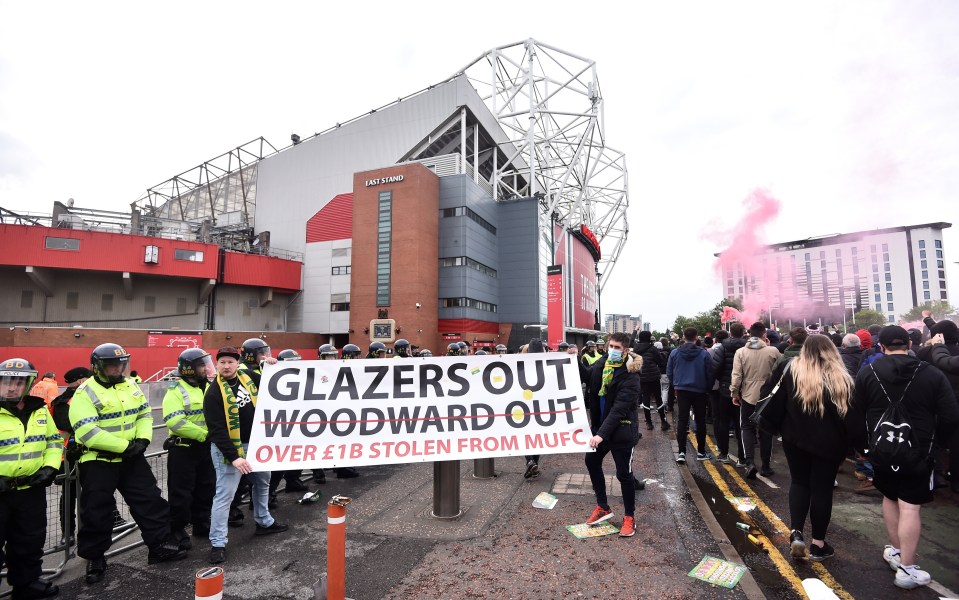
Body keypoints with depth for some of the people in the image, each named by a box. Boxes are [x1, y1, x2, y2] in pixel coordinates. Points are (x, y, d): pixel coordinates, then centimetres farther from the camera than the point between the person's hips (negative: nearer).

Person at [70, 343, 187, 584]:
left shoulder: (130, 386, 6)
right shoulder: (85, 393, -13)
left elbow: (145, 414, 11)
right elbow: (88, 433, -20)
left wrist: (143, 439, -6)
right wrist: (125, 446, -21)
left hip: (132, 458, 5)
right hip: (98, 462, -5)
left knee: (151, 501, 8)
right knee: (97, 513, 7)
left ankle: (160, 546, 20)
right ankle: (94, 558, 28)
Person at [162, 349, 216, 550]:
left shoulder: (209, 387, 8)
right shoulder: (176, 390, -13)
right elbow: (175, 422, -24)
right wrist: (204, 434, -22)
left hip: (205, 447, 7)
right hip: (183, 449, -7)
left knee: (206, 488, 15)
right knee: (181, 492, 3)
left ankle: (201, 524, 30)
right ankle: (177, 529, 19)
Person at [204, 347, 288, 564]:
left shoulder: (247, 376, -1)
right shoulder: (214, 393, -18)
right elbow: (217, 430, -21)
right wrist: (233, 457, -26)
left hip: (254, 443, 7)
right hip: (228, 447, -7)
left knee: (263, 481, 21)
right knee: (224, 494, -4)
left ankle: (264, 522, 39)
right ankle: (218, 543, 10)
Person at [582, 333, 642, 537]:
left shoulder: (630, 375, -21)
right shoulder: (601, 363, -1)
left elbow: (619, 408, -27)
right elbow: (587, 379, 18)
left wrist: (602, 433, -32)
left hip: (621, 429, -7)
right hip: (600, 425, 8)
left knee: (624, 473, 4)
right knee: (592, 461, 18)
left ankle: (629, 517, 25)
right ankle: (603, 507, 36)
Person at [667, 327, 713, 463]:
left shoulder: (675, 353, -5)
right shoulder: (704, 354, -11)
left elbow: (669, 372, 2)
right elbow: (709, 374, -6)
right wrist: (708, 388, 10)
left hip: (681, 390, 1)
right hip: (699, 391, -1)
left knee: (682, 420, 5)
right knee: (700, 421, 12)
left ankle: (682, 452, 1)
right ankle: (701, 452, 20)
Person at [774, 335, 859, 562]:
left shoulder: (792, 371, -6)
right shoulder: (841, 378, -7)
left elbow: (776, 401, -2)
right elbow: (852, 414, -5)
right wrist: (853, 440, 5)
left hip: (795, 438, 1)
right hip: (829, 443, 0)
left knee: (799, 482, 16)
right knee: (822, 488, 9)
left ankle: (796, 533, 4)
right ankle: (818, 544, 18)